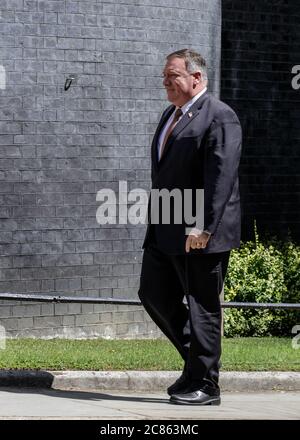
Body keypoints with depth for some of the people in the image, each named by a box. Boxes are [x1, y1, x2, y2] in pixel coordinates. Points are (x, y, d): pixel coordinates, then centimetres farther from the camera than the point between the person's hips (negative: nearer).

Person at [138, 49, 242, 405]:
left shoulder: (219, 117, -12)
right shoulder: (171, 115, 17)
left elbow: (221, 176, -20)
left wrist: (203, 227, -25)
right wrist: (155, 221, 19)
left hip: (200, 234, -9)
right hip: (165, 230, 9)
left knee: (201, 307, -2)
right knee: (154, 295, 8)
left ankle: (204, 385, 6)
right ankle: (196, 359, 23)